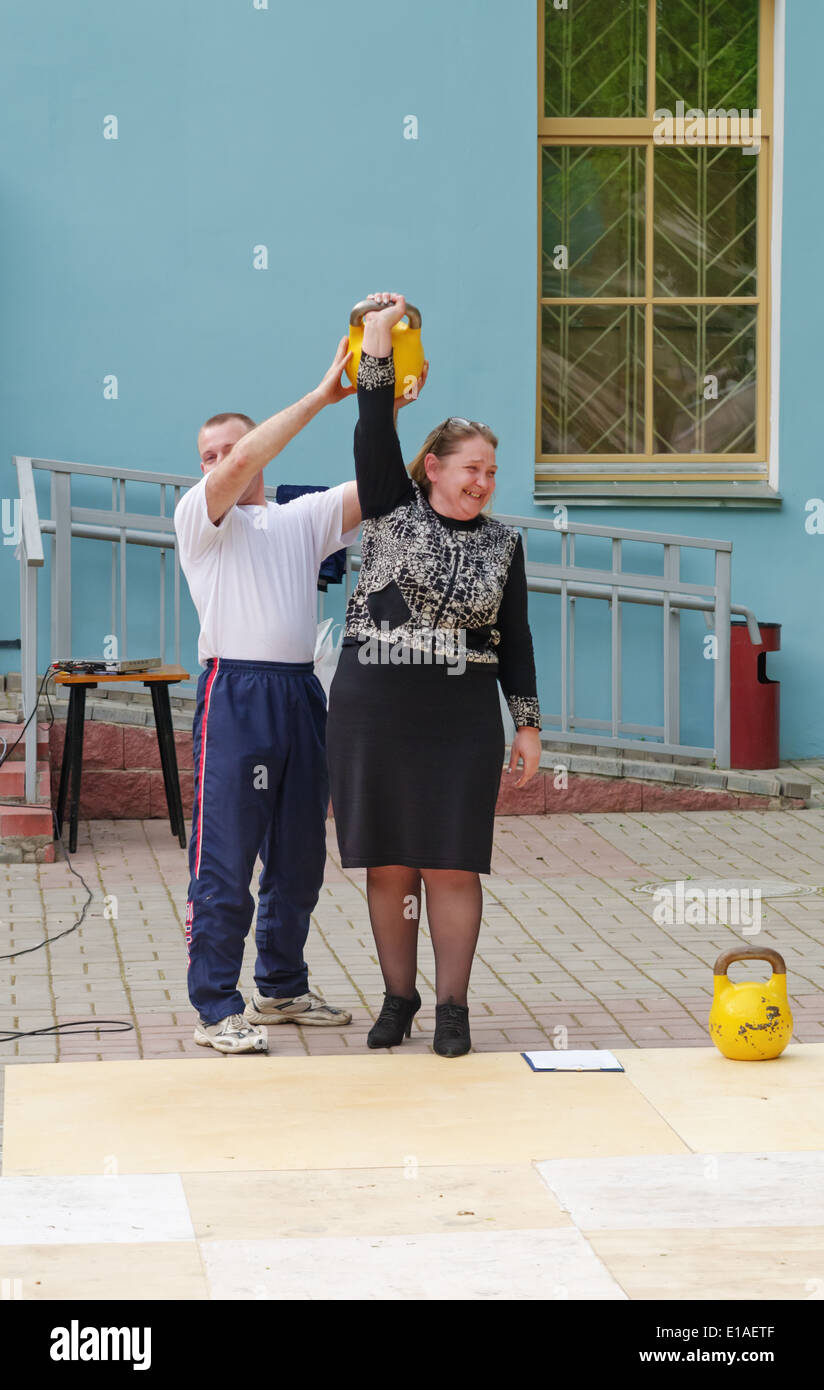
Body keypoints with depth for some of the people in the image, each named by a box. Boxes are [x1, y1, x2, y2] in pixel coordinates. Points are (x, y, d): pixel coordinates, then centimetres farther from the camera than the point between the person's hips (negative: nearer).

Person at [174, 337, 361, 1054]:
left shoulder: (305, 518, 17)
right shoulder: (199, 517, 3)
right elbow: (241, 467, -15)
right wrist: (320, 397, -15)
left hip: (301, 693, 6)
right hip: (235, 692, -5)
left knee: (299, 856, 13)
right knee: (225, 861, -7)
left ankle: (282, 989, 26)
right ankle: (217, 1009, -4)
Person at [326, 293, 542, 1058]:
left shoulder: (501, 543, 7)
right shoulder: (392, 510, 2)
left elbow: (514, 637, 10)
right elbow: (374, 433, -10)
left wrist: (528, 722, 6)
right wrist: (377, 342, -19)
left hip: (462, 725, 1)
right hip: (372, 716, -1)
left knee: (452, 865, -1)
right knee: (387, 865, 5)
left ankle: (452, 1007, 6)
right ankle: (398, 999, 17)